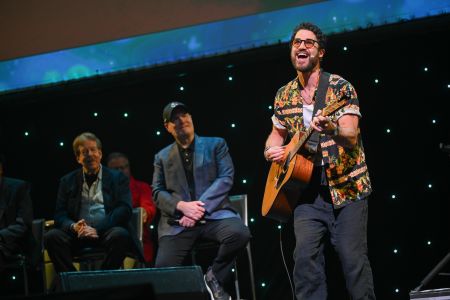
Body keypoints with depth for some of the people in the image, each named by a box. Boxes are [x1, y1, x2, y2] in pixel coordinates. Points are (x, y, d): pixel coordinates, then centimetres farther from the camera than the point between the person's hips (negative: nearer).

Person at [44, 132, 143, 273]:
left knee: (120, 235, -35)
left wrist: (97, 229, -15)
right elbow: (60, 215, 11)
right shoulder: (68, 181, 19)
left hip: (107, 232, -1)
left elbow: (124, 210, -1)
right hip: (78, 234, 2)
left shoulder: (117, 178, 13)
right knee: (52, 236, -27)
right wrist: (73, 227, -14)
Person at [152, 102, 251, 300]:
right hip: (178, 221, 0)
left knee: (239, 233, -33)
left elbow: (226, 178, 0)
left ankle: (214, 276, -8)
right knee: (163, 269, -26)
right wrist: (182, 206, -11)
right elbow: (157, 193, 10)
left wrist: (201, 207, -12)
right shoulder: (162, 157, 18)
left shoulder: (215, 144, 13)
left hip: (213, 213, 0)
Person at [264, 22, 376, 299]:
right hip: (306, 186, 4)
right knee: (305, 256, -8)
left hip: (345, 186, -4)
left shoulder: (340, 87, -6)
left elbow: (352, 136, -17)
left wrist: (331, 129, -39)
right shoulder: (284, 96, 11)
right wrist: (271, 151, 3)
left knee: (353, 258, -7)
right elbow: (277, 133, 26)